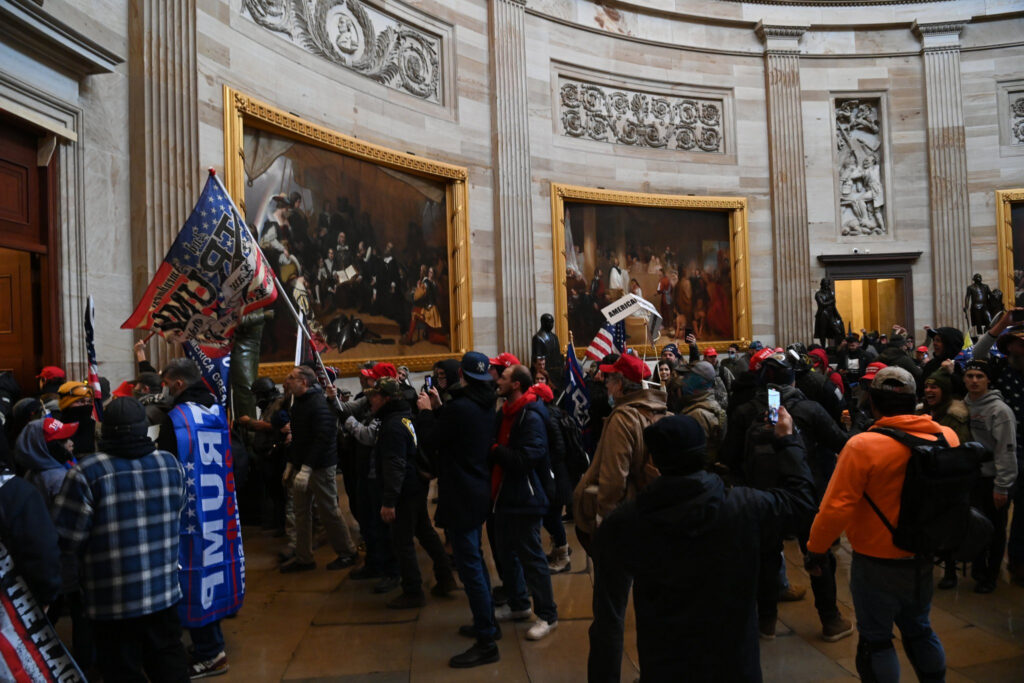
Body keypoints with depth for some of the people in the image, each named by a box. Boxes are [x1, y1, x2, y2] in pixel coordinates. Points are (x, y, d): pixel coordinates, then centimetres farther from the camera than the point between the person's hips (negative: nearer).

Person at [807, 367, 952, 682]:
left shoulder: (863, 445, -22)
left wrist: (816, 549, -8)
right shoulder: (946, 437, -6)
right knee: (919, 630, 24)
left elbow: (837, 506, -21)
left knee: (876, 639, 10)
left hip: (877, 563, -5)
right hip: (923, 560, 5)